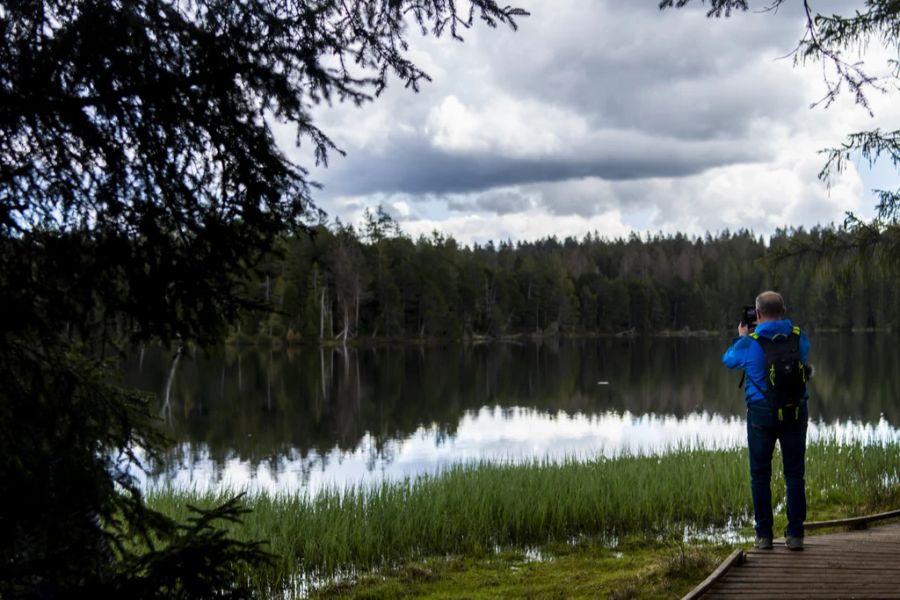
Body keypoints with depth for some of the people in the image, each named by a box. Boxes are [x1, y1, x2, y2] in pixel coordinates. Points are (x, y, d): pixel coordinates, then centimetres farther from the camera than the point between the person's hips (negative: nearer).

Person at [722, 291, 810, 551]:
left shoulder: (750, 343, -9)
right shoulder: (799, 336, -2)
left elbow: (728, 359, 11)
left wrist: (740, 337, 28)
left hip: (762, 412, -2)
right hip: (796, 410, 2)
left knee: (760, 474, 8)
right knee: (795, 473, 7)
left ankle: (764, 535, 8)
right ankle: (795, 534, 4)